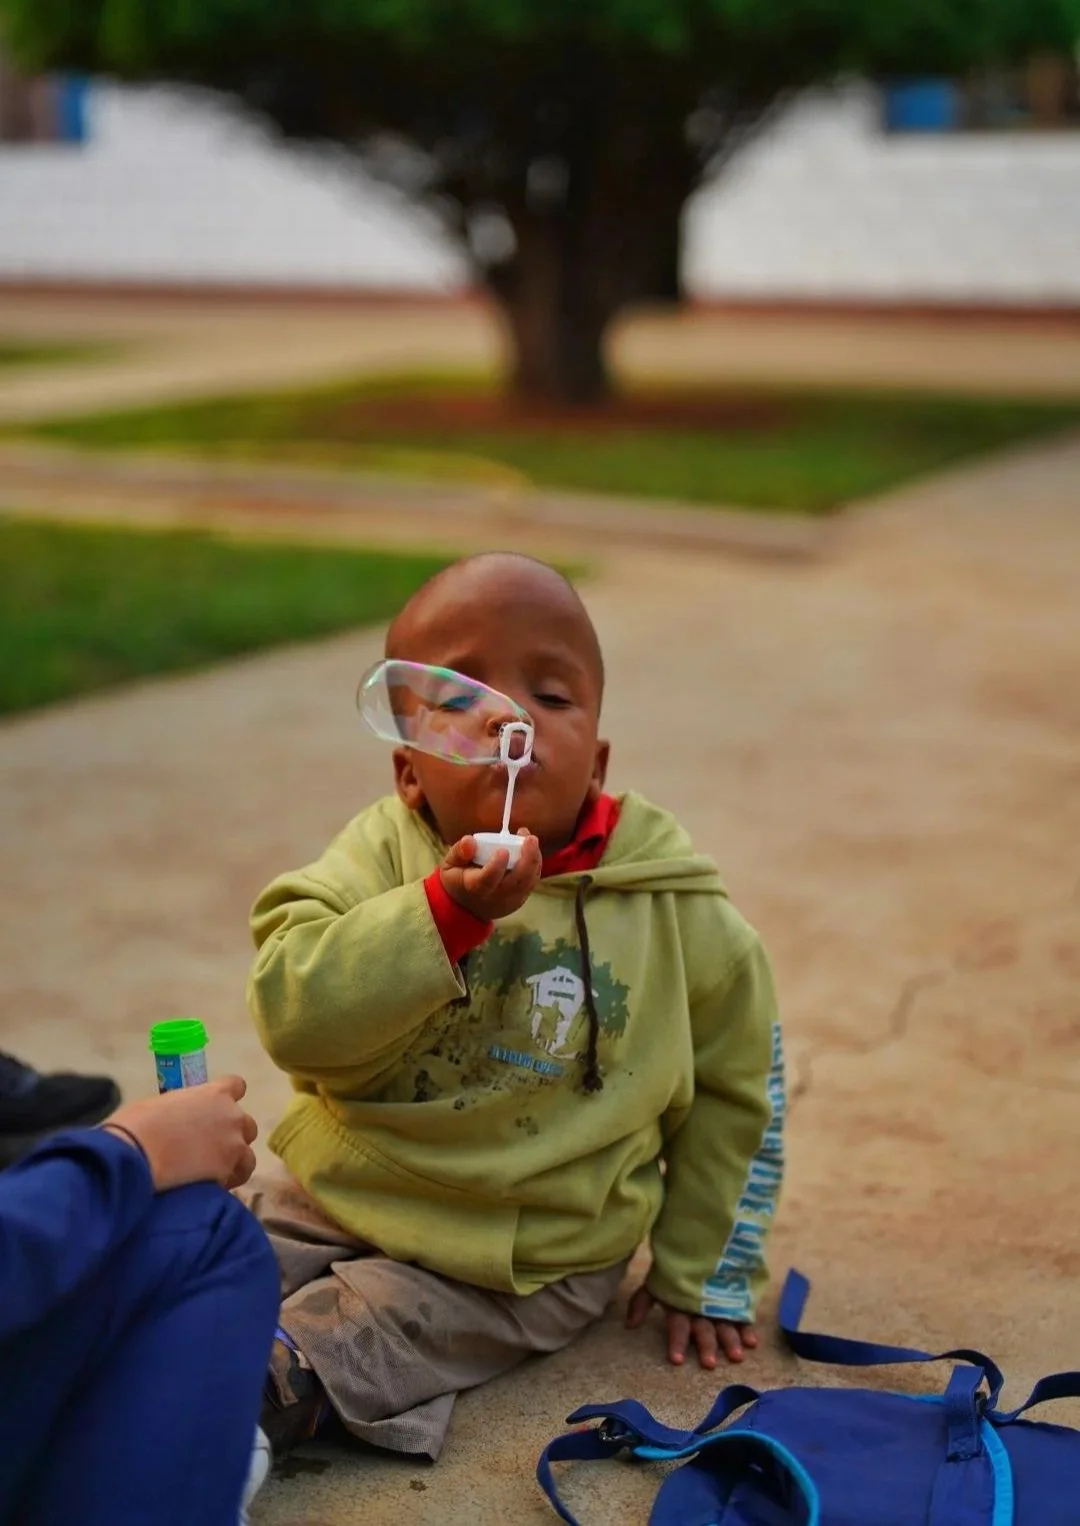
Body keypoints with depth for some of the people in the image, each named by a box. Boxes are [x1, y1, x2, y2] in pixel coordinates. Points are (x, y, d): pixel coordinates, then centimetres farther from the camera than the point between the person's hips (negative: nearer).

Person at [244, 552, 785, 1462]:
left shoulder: (672, 911, -9)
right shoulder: (383, 856, -10)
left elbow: (735, 1089, 5)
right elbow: (293, 1014, -25)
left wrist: (705, 1276, 8)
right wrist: (448, 911, -35)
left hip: (514, 1263, -2)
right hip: (332, 1194, 2)